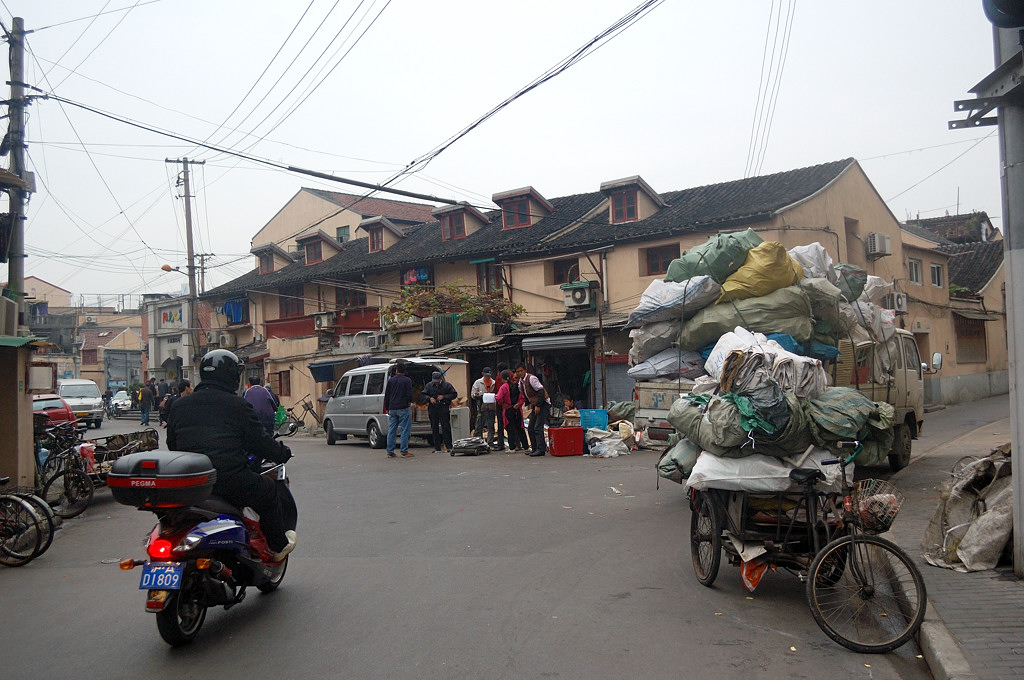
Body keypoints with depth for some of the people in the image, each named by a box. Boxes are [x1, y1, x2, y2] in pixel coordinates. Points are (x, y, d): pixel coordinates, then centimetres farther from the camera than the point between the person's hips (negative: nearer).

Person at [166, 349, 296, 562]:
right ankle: (279, 546, 26)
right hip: (230, 479, -6)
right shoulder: (238, 406, -5)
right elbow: (260, 443, -2)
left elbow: (172, 445, 20)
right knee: (268, 489, 18)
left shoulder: (178, 405, 12)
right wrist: (283, 453, 16)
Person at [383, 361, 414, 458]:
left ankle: (390, 451, 9)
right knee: (405, 430, -1)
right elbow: (409, 395, -11)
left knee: (391, 431, 9)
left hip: (392, 409, 5)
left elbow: (386, 396, 12)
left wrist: (387, 408, 19)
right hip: (404, 408, -5)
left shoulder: (390, 380, 9)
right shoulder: (407, 380, -5)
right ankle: (404, 451, -5)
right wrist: (409, 403, 8)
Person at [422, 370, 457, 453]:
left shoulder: (447, 385, 0)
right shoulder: (429, 385, 9)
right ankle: (437, 448, 10)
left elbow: (454, 394, 0)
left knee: (446, 427, -6)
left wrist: (444, 397, -11)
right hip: (432, 408, 4)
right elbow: (422, 394, 12)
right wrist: (429, 398, -7)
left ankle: (449, 446, -1)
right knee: (434, 428, 4)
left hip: (444, 408, -3)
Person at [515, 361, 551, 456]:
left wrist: (538, 405, -22)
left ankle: (541, 449, -13)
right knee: (531, 429, 8)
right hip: (535, 406, 9)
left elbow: (541, 391, -20)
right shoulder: (520, 381, 11)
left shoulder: (531, 378, -15)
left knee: (538, 427, -15)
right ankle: (534, 449, 14)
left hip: (543, 404, -9)